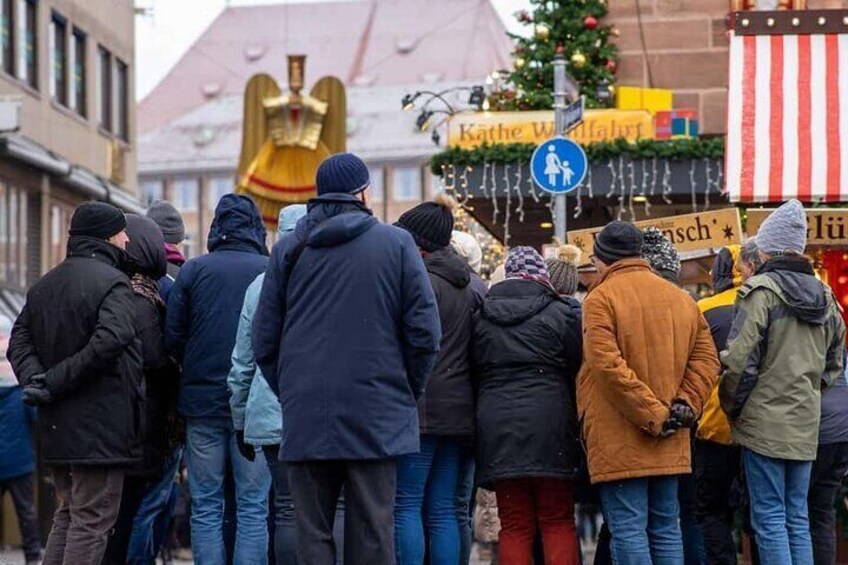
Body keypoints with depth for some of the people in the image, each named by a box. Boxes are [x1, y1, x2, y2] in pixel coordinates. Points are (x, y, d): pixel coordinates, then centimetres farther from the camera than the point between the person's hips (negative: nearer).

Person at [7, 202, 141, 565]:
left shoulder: (44, 285, 15)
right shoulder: (111, 282, -11)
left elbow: (19, 342, 9)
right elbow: (109, 341, -26)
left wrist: (35, 381, -6)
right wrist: (56, 382, -19)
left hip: (55, 426, 8)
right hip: (100, 424, -8)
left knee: (69, 511, 19)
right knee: (93, 520, -4)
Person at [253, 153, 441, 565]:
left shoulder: (288, 249, 6)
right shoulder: (396, 244, 0)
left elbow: (264, 341, 7)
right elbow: (424, 331, -2)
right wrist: (408, 391, 10)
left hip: (306, 421, 2)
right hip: (376, 416, -2)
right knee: (372, 532, 0)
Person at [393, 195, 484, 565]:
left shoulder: (422, 282, -9)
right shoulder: (467, 287, 17)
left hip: (423, 407, -8)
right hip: (458, 410, 8)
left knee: (406, 505, -5)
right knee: (442, 510, 9)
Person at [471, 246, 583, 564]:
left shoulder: (481, 318, 9)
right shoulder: (562, 313, 1)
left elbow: (475, 374, 12)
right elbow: (578, 371, 0)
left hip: (497, 426, 2)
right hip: (550, 426, -2)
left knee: (514, 526, 4)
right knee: (558, 522, 4)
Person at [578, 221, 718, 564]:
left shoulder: (600, 299, -7)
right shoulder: (681, 298, 13)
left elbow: (607, 364, -18)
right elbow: (706, 360, 8)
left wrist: (653, 416, -15)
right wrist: (684, 407, -1)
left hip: (618, 443, -6)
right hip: (670, 446, 6)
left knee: (627, 531, -5)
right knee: (666, 529, 13)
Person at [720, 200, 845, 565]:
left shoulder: (761, 291, -10)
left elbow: (741, 361, -14)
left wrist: (731, 407, 0)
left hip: (765, 424, -6)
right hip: (806, 426, 6)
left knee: (770, 520, -4)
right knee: (798, 520, 11)